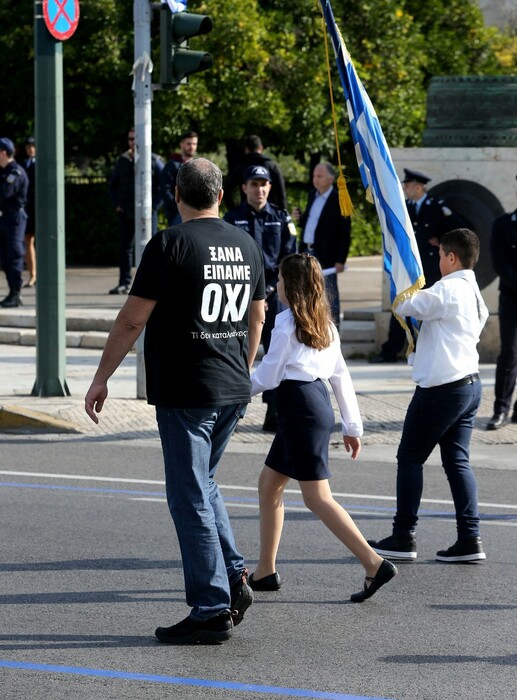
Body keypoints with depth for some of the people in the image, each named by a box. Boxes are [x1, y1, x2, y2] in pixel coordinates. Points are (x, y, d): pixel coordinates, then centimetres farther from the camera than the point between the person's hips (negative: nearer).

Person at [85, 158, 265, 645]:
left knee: (190, 498, -1)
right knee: (202, 485, 22)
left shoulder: (170, 245, -11)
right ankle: (234, 578, 12)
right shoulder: (246, 245, 9)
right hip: (233, 393, 7)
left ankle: (212, 610, -1)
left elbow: (132, 319, -12)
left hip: (184, 393, -7)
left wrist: (101, 379, -3)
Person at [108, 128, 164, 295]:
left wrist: (155, 205, -10)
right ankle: (124, 283, 7)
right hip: (126, 212, 4)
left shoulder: (154, 161, 0)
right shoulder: (122, 161, 12)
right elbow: (113, 185, 21)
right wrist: (116, 204, 7)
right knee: (124, 247, 3)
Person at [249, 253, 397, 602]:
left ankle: (374, 563, -17)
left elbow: (267, 376, -6)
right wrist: (353, 426, 18)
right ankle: (265, 571, 19)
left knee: (318, 498, -9)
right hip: (319, 403, 9)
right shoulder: (324, 323, 14)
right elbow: (341, 375, 15)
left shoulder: (287, 322, -10)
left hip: (301, 407, -9)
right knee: (269, 483, 16)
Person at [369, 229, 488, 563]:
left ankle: (403, 538, 5)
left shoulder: (447, 290, -15)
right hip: (470, 383, 9)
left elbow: (405, 306, -10)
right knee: (458, 460, 8)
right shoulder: (474, 293, 13)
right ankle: (470, 539, 2)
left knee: (410, 458, 2)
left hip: (441, 388, -9)